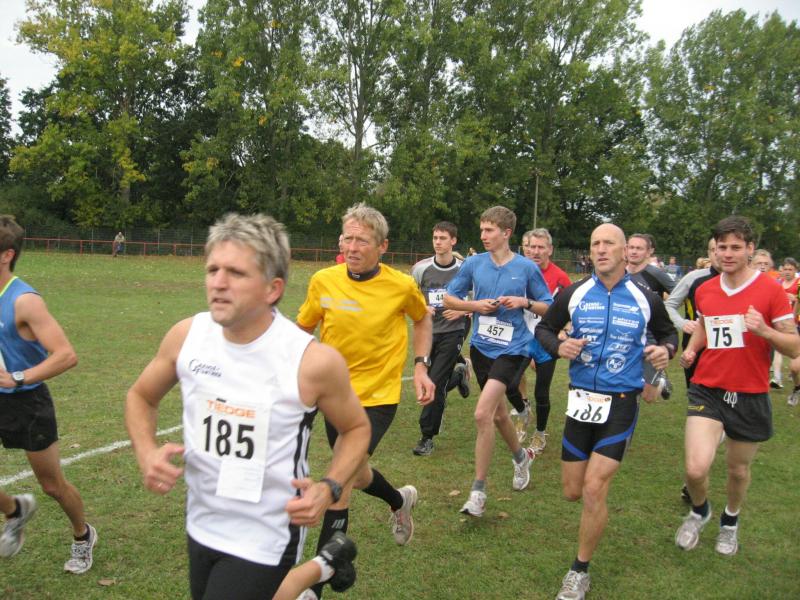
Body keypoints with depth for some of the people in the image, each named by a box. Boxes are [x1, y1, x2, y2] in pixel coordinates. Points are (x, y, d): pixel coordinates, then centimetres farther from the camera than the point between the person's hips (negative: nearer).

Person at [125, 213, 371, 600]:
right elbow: (141, 397, 8)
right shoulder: (187, 336, -11)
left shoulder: (314, 361, -22)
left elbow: (356, 428, -4)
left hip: (264, 541, -5)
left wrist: (329, 488, -19)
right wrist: (147, 452, -10)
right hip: (200, 527, 5)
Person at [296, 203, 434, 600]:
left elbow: (422, 319, 9)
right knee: (353, 473, 20)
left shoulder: (402, 285, -12)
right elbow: (302, 329, 5)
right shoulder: (323, 281, -9)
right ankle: (400, 500, 54)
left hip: (378, 396, -4)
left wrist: (421, 365, -1)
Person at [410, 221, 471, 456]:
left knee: (435, 384, -9)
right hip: (428, 331, 4)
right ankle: (459, 374, 45)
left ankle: (427, 437, 6)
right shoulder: (421, 268, -1)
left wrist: (462, 311, -14)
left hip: (452, 333, -3)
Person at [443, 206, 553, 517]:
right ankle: (521, 456, 50)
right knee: (497, 412, 20)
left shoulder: (527, 267, -7)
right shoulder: (474, 263, 0)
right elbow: (449, 299, 8)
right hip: (481, 347, 5)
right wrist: (476, 305, -9)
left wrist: (525, 302, -17)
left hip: (512, 349, -5)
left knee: (483, 414, -18)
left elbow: (549, 308, 2)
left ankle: (478, 491, -5)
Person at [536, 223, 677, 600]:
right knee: (573, 492, 10)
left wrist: (665, 349, -9)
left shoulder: (646, 299, -2)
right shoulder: (573, 294, -2)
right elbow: (543, 328, 9)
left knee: (593, 489, -11)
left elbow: (668, 333, 14)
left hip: (621, 403, -2)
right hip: (581, 399, 2)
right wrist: (558, 346, -13)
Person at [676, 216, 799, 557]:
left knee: (738, 469, 16)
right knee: (696, 468, -14)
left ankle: (730, 520, 47)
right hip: (707, 390, 1)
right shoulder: (704, 290, 2)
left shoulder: (770, 290, -9)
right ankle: (699, 511, 21)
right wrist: (691, 349, 3)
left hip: (751, 396, -1)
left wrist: (764, 330, -27)